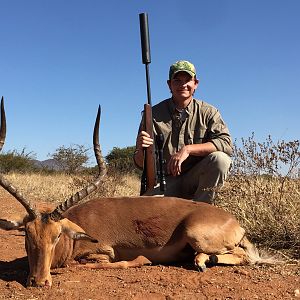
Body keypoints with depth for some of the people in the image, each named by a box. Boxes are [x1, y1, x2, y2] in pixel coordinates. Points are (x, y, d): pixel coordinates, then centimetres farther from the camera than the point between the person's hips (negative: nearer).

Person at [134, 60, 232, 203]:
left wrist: (188, 149, -27)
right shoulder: (154, 114, -1)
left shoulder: (208, 112, -1)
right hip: (165, 182, -1)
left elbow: (226, 143, -18)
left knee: (220, 159, -28)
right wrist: (141, 150, -26)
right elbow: (141, 163, -1)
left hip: (196, 180, 2)